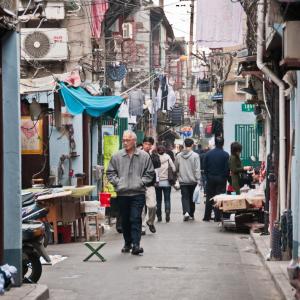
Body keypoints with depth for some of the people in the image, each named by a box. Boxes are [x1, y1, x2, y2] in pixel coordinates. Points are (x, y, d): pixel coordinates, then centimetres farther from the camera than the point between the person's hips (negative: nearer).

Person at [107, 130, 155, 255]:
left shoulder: (144, 156, 2)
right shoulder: (116, 156, 5)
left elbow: (150, 173, 6)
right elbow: (110, 172, 10)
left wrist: (141, 182, -6)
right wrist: (117, 182, -3)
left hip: (138, 193, -2)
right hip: (122, 193, 2)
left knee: (136, 219, -9)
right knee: (125, 220, 10)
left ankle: (136, 244, -12)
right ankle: (127, 243, 23)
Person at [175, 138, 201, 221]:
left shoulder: (178, 156, 0)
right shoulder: (195, 155, -9)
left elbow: (176, 168, 10)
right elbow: (197, 169, -12)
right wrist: (198, 180, -9)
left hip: (183, 181, 1)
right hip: (192, 180, -1)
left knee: (185, 197, 2)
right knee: (192, 197, 13)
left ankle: (186, 212, -20)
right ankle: (191, 214, 22)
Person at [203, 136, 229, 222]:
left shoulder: (208, 154, -1)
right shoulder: (225, 155, -10)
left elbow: (205, 167, 1)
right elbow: (227, 169, -10)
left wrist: (207, 176, 11)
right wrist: (226, 177, 4)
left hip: (210, 179, 3)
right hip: (221, 179, -2)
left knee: (209, 198, 10)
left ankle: (207, 217, 12)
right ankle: (217, 217, 1)